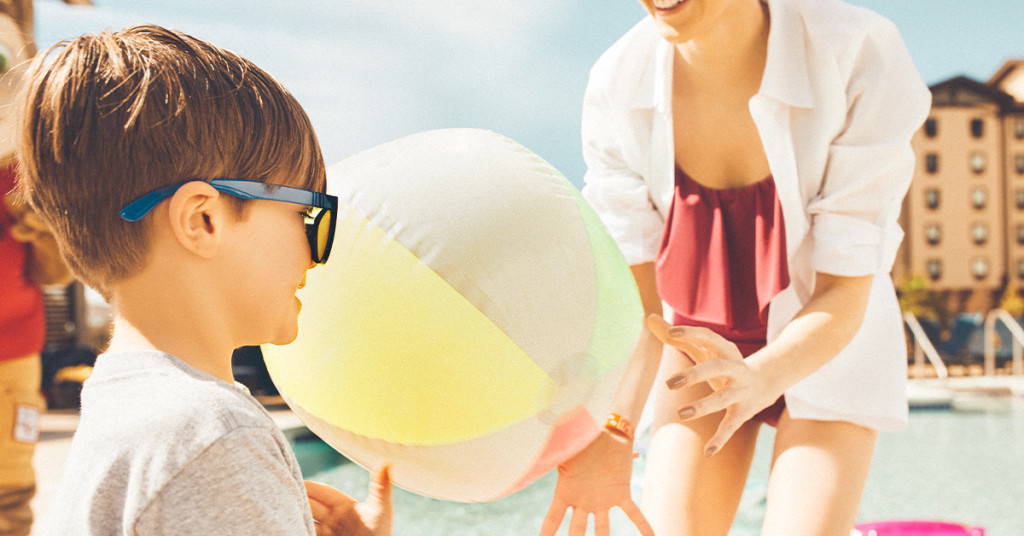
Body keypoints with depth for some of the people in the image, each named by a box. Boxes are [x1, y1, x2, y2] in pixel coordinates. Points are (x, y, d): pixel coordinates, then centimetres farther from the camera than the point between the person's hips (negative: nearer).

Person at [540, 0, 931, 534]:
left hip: (831, 343, -2)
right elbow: (635, 302, -20)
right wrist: (609, 436, -38)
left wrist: (757, 381, -47)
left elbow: (845, 296, -27)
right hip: (707, 348, 2)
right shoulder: (616, 85, -22)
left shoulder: (861, 58, -31)